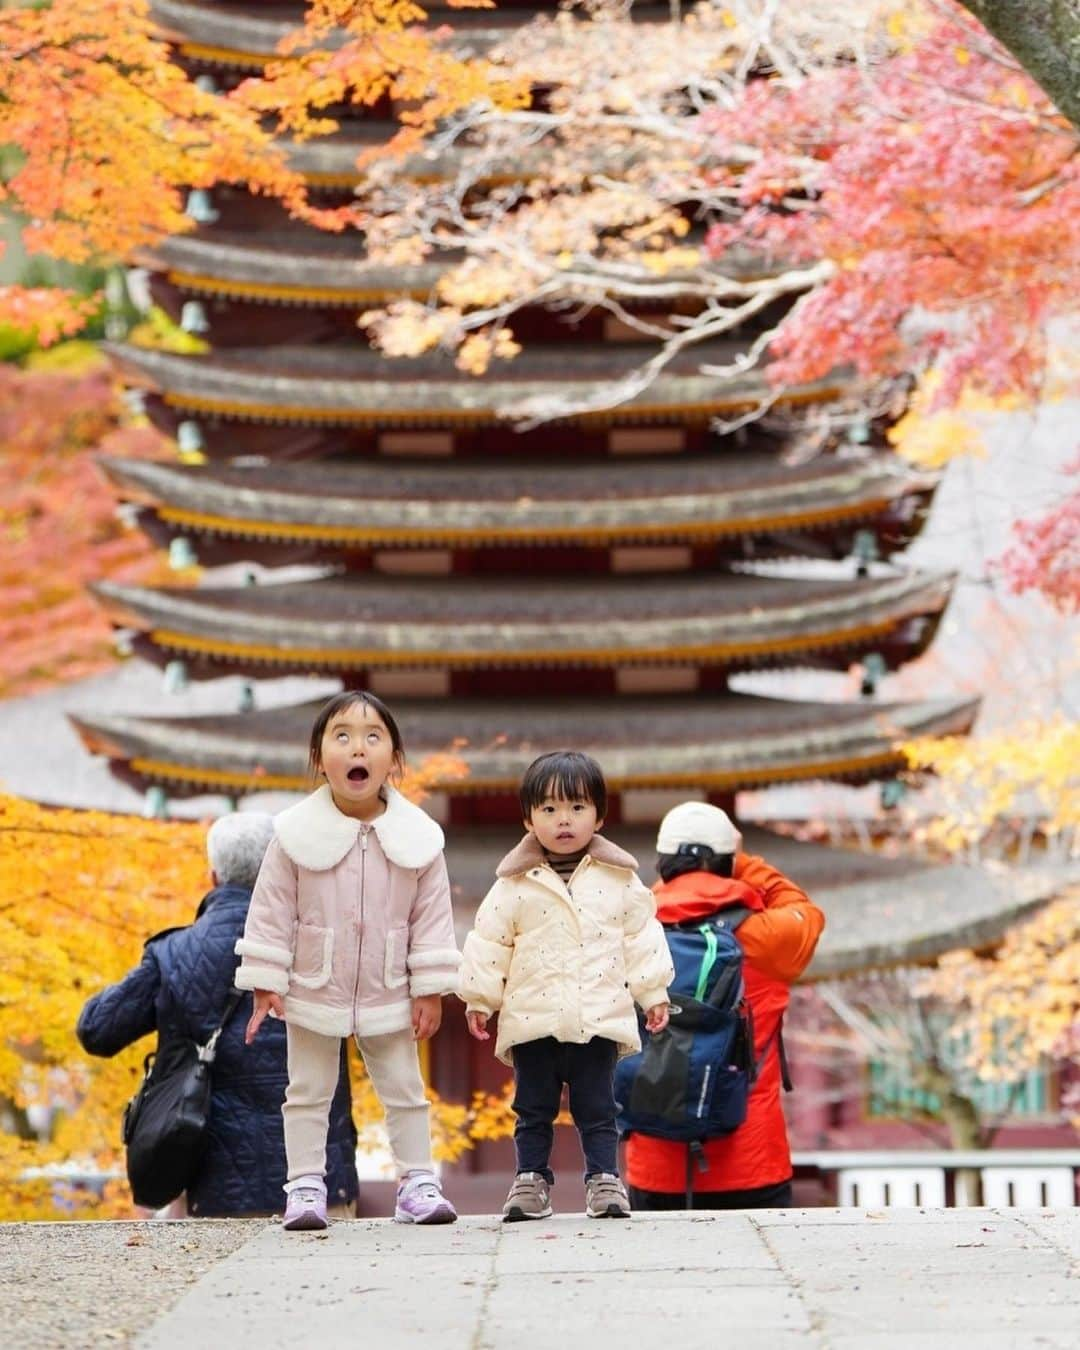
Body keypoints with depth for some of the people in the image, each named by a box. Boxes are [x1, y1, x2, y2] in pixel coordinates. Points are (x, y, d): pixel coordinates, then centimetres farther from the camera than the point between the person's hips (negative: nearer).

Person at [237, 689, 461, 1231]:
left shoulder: (417, 837, -9)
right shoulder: (296, 834, -13)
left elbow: (432, 917, -3)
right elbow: (271, 912, -7)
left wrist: (430, 989, -4)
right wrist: (265, 983, -9)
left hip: (388, 997, 1)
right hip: (313, 993, -1)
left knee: (405, 1090, 9)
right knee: (307, 1092, 8)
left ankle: (416, 1182, 18)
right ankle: (305, 1185, 16)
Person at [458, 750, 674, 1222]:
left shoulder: (619, 880, 4)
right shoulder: (515, 885, 1)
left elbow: (641, 937, 9)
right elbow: (488, 942, 5)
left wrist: (653, 993, 7)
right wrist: (478, 1000, 4)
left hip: (599, 1020, 0)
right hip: (532, 1020, 0)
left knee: (597, 1109, 5)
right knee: (533, 1110, 7)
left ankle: (604, 1179, 10)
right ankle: (531, 1180, 14)